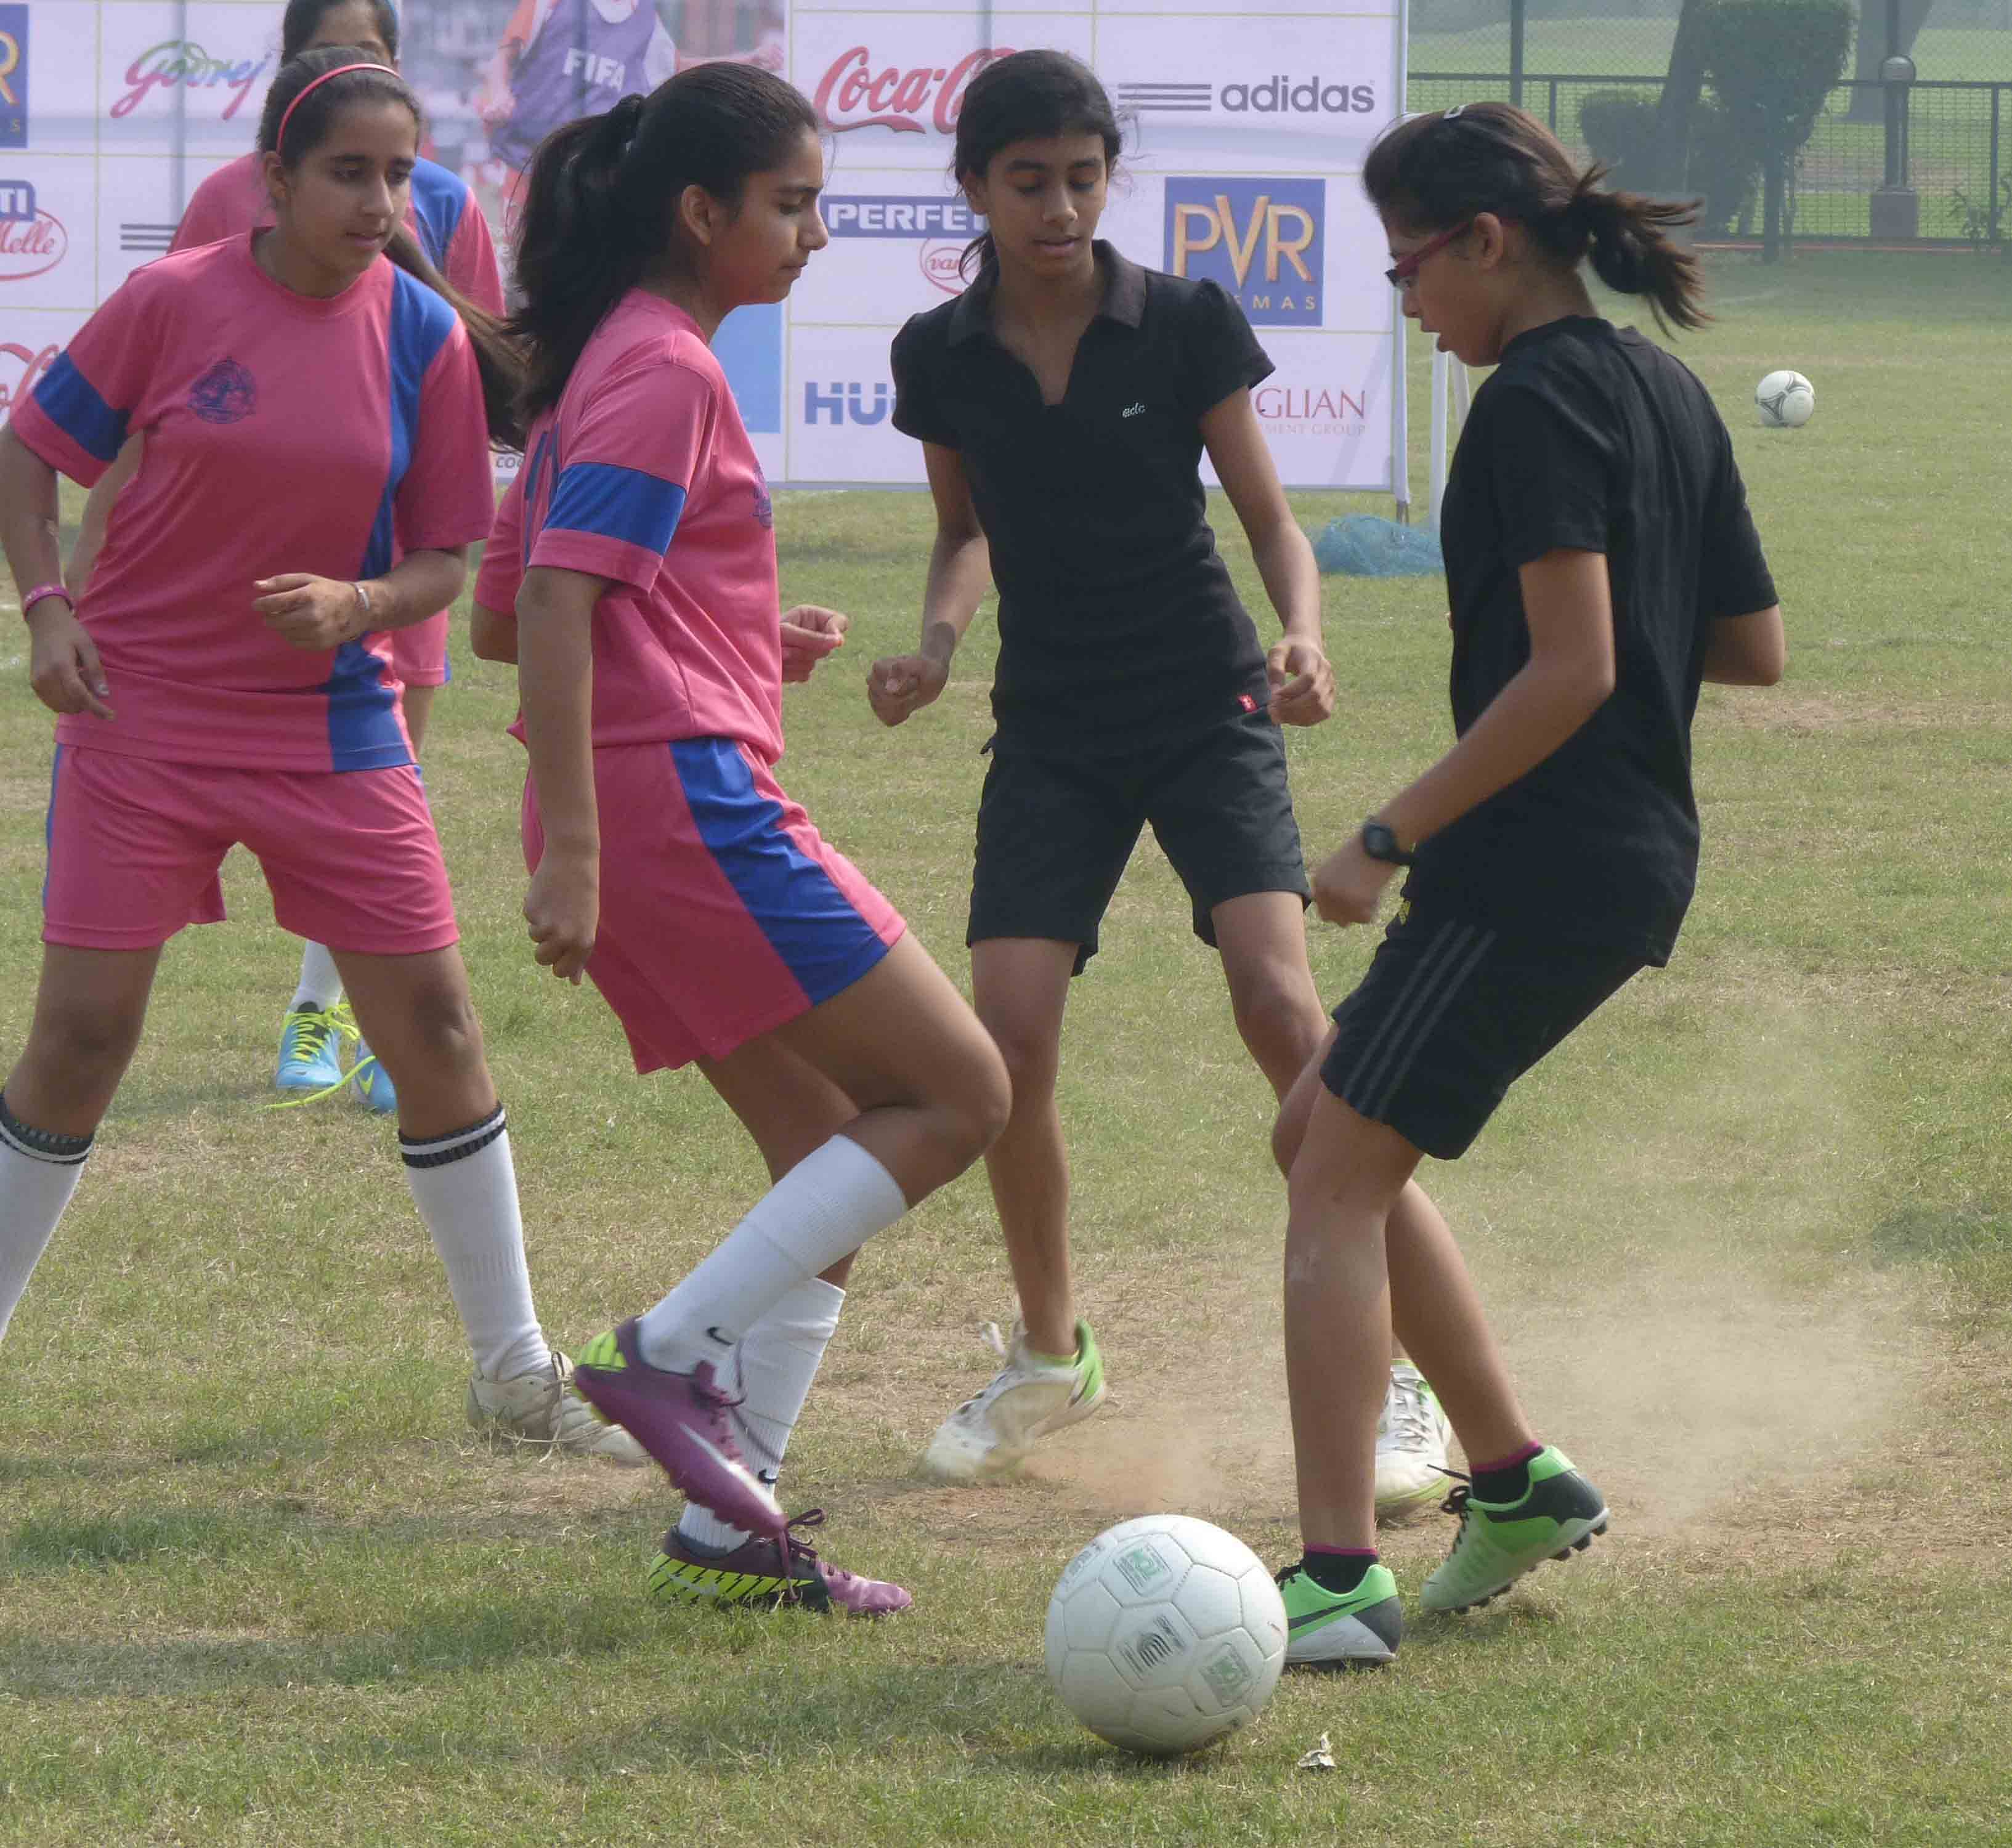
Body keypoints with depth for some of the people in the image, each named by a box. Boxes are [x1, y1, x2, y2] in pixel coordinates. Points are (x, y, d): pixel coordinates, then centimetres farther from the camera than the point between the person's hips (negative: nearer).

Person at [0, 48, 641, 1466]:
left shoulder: (424, 337, -3)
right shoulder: (176, 302, -9)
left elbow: (446, 558, 3)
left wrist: (361, 604, -18)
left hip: (334, 726, 2)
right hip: (142, 717, -2)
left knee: (435, 1030, 3)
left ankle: (517, 1369, 15)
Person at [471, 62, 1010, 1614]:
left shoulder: (612, 363, 20)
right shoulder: (667, 371, -10)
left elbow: (504, 613, 24)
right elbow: (553, 603, -20)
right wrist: (571, 842, -26)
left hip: (642, 829, 10)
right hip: (688, 794, -10)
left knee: (835, 1167, 13)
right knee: (959, 1095, -6)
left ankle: (733, 1524, 8)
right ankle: (674, 1353, -11)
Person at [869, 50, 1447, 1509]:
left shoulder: (1187, 325, -8)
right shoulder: (943, 359, -1)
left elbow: (1273, 519, -1)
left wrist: (1303, 635, -21)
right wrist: (939, 641, -3)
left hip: (1208, 710, -3)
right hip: (1052, 733, 3)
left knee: (1283, 1014, -20)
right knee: (1009, 1044, -10)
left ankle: (1389, 1376, -14)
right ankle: (1051, 1357, 15)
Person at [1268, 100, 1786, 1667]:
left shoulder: (1538, 400, -14)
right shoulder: (1666, 391, 14)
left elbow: (1571, 670, -21)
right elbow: (1754, 649, 18)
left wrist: (1389, 838, -17)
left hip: (1531, 868, -10)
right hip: (1639, 863, 10)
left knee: (1340, 1179, -8)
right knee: (1330, 1135, 19)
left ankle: (1340, 1579, -15)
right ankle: (1517, 1480, 18)